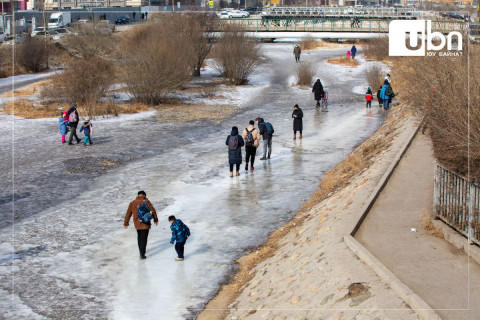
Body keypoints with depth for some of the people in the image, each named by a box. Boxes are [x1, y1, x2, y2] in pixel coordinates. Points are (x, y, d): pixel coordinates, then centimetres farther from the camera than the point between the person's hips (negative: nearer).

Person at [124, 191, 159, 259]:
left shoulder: (132, 203, 3)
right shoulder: (146, 202, -9)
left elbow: (128, 213, 7)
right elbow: (153, 211, -7)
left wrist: (126, 223, 16)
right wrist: (155, 220, 7)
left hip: (137, 224, 4)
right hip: (145, 224, -4)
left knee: (139, 237, 24)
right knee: (144, 239, -1)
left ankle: (141, 251, 38)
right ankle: (142, 254, -5)